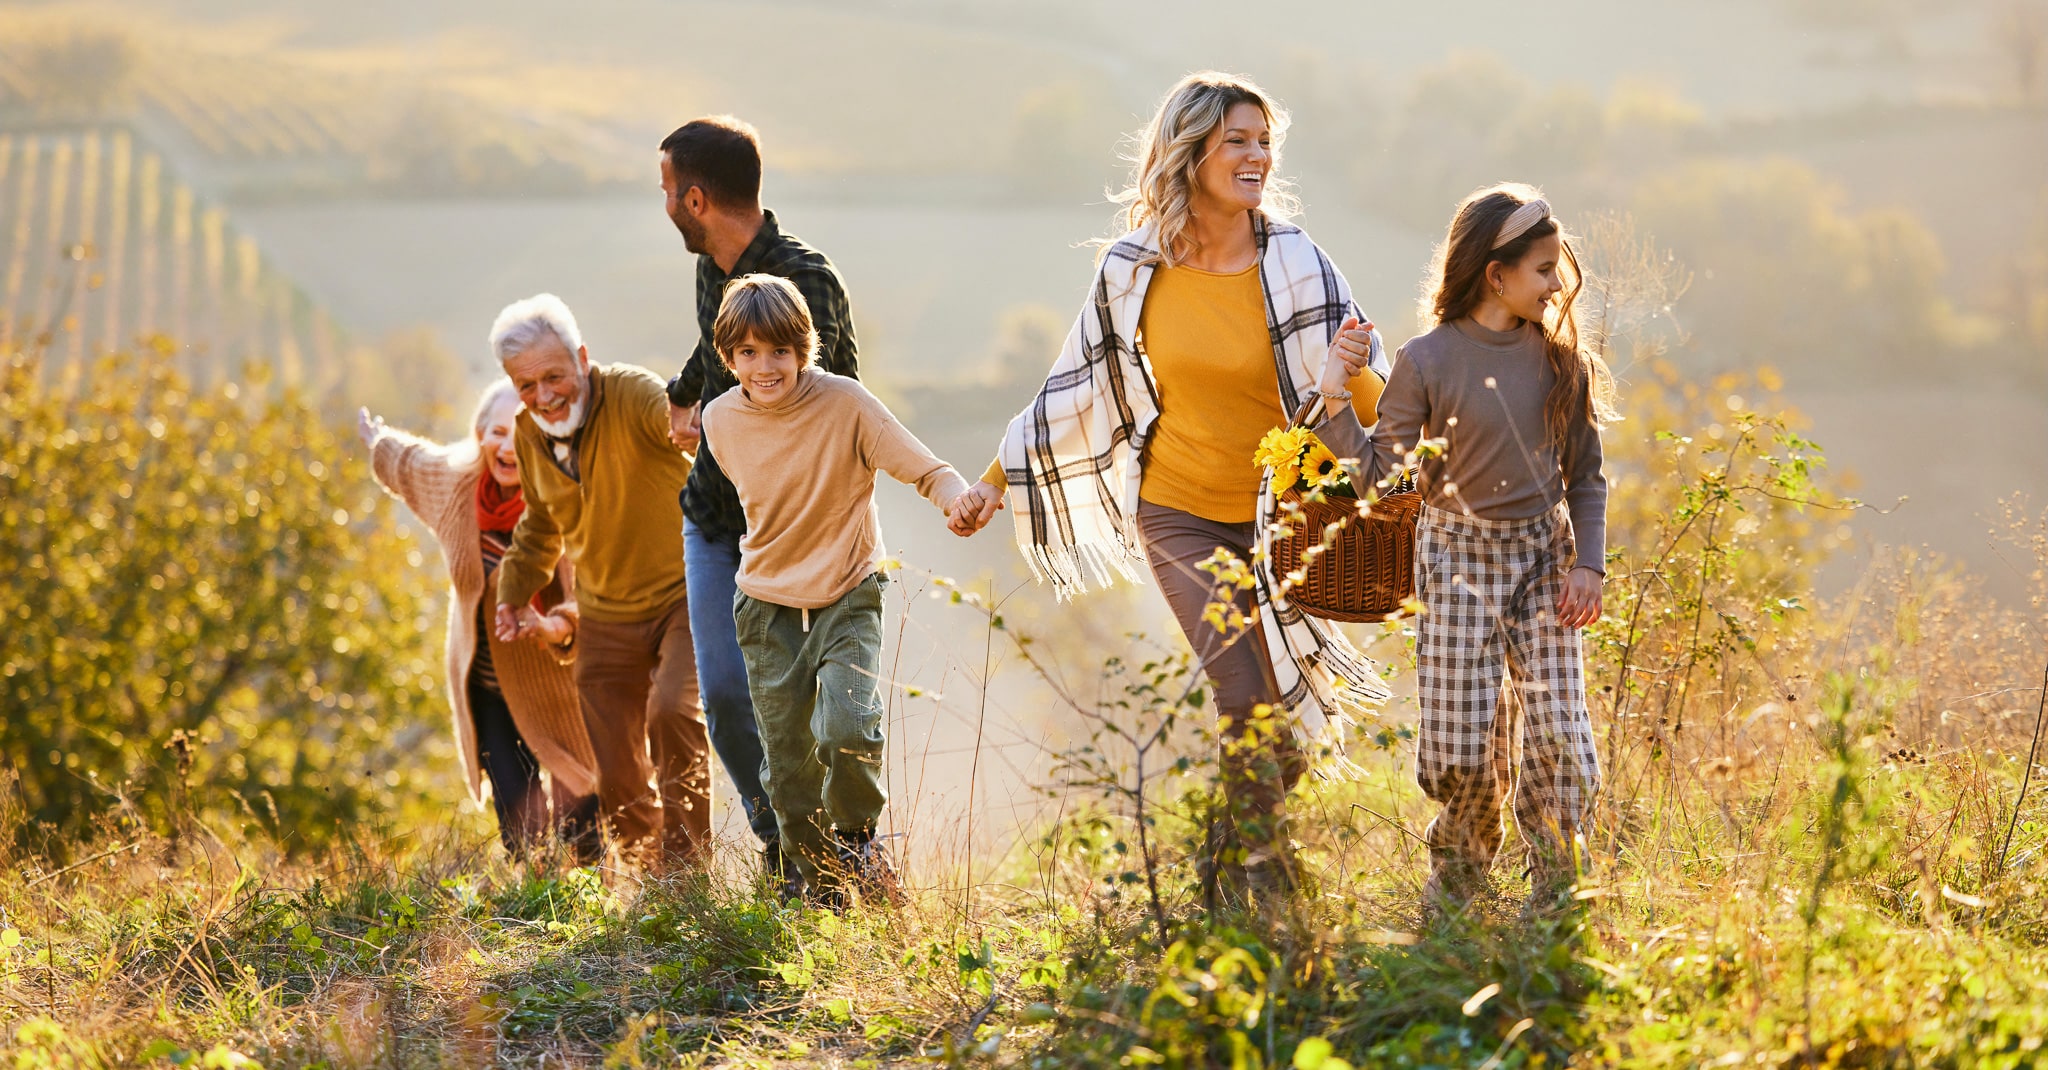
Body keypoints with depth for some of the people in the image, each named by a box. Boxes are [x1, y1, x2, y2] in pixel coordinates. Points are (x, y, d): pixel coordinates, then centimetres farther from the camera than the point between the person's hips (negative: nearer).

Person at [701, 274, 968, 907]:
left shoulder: (844, 403, -17)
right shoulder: (720, 420, -6)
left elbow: (927, 471, -15)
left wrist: (959, 499, -35)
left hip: (849, 598, -3)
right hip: (769, 608, 3)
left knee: (847, 735, -24)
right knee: (790, 773, 4)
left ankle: (857, 838, 7)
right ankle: (821, 886, 29)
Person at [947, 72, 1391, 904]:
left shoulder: (1296, 264, -8)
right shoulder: (1134, 270, -6)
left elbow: (1370, 398, -6)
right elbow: (1080, 386, 8)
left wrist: (1356, 373, -30)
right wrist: (999, 480, 12)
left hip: (1277, 519, 1)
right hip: (1180, 514, -1)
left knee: (1281, 730, 6)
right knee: (1244, 703, -15)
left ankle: (1224, 877, 31)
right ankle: (1270, 888, 1)